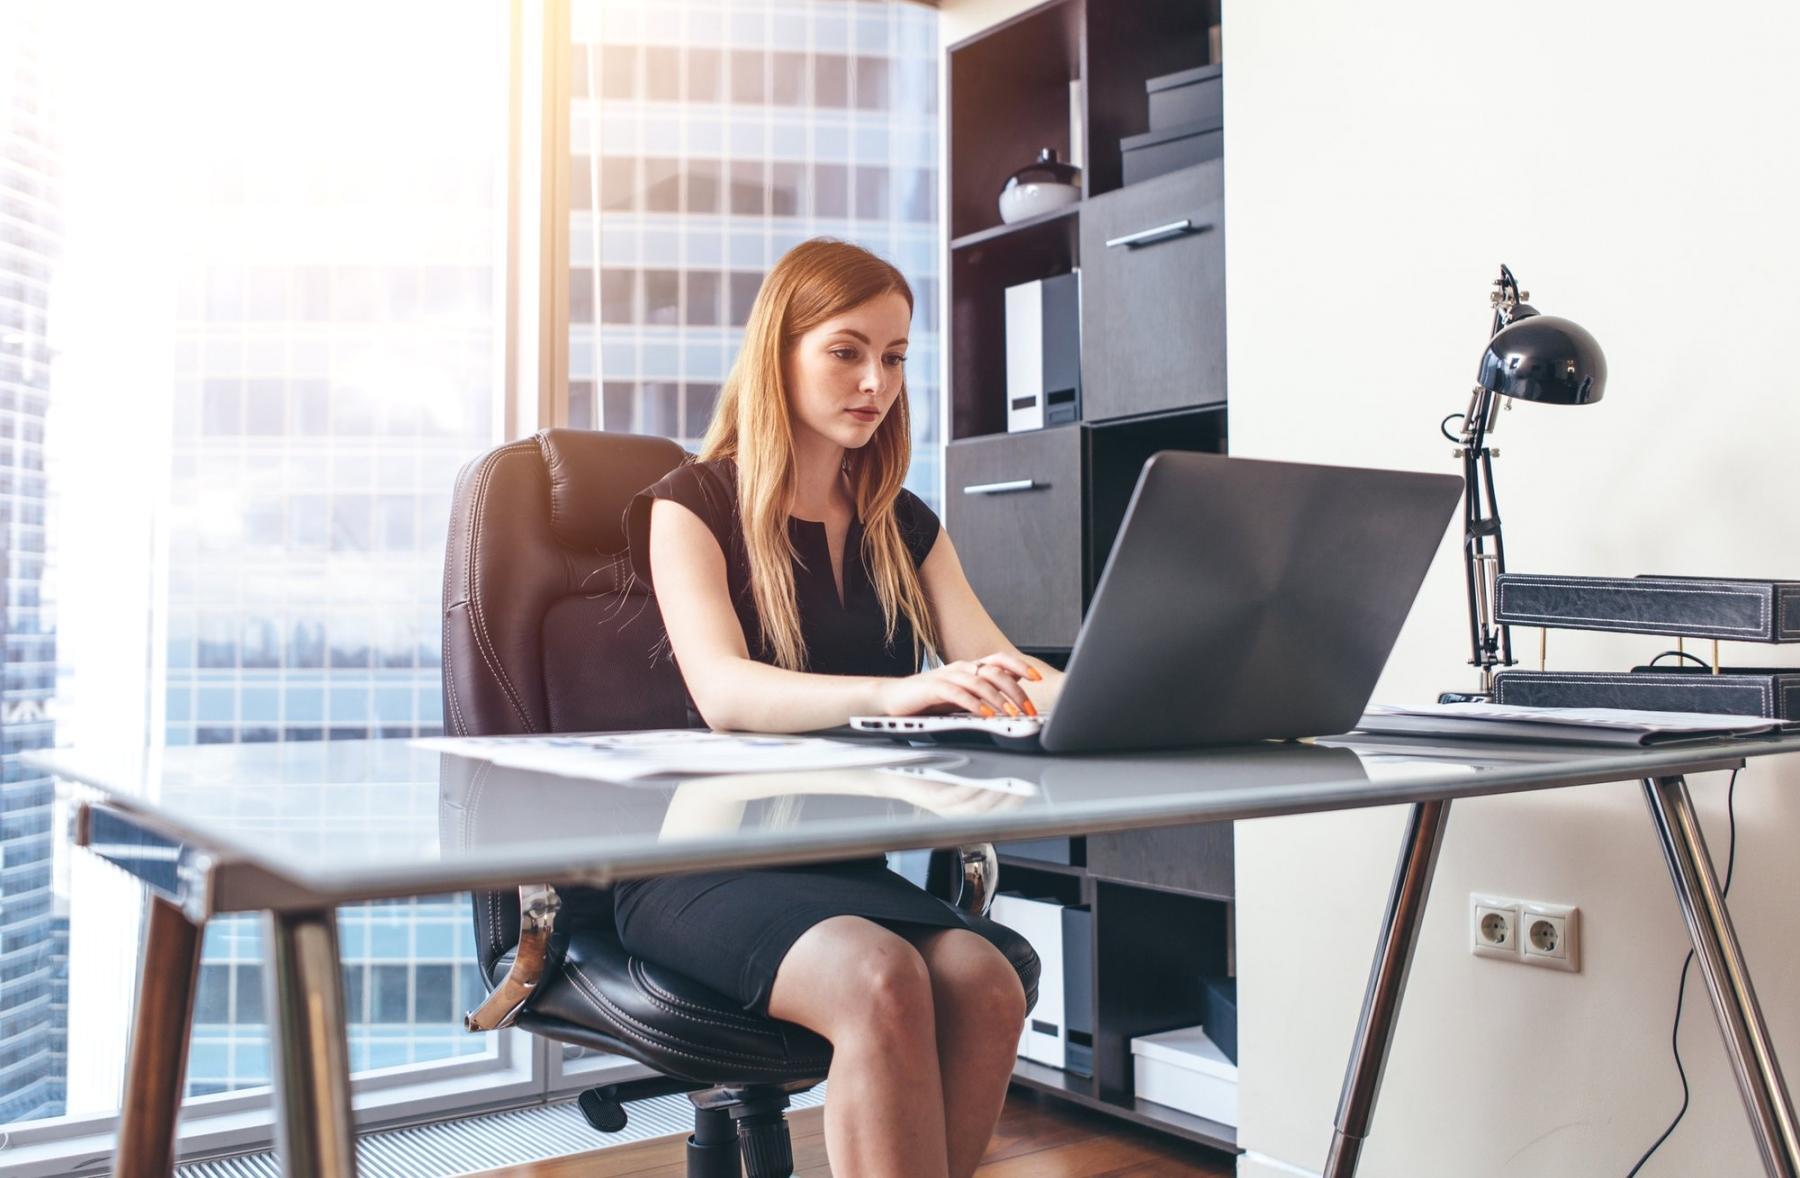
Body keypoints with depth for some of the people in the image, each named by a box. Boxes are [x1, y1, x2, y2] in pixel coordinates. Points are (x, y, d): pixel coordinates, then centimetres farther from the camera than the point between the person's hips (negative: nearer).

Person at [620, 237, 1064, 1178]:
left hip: (844, 861, 5)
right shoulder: (694, 506, -2)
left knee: (985, 986, -26)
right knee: (883, 981, -33)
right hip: (699, 864, -4)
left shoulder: (903, 526, 14)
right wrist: (892, 692, -39)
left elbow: (1001, 675, 1)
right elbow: (722, 692, -20)